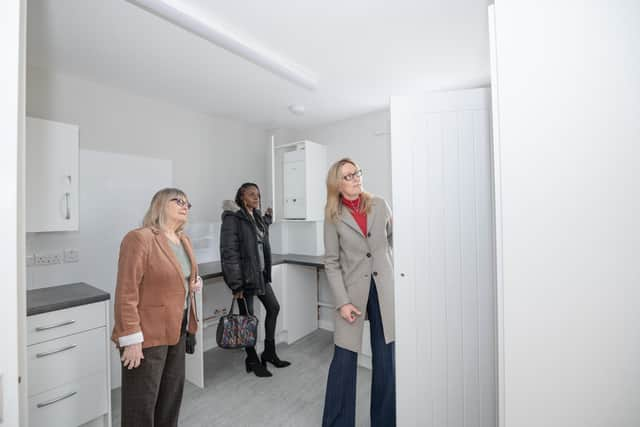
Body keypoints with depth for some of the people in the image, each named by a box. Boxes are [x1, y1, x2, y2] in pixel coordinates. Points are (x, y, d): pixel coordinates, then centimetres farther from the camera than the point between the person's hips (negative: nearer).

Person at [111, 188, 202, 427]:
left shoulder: (184, 240, 8)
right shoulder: (139, 239, -17)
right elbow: (126, 293, -20)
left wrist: (195, 282, 1)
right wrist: (131, 339, -19)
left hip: (177, 331, 8)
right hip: (147, 335, -8)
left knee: (172, 394, 21)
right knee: (141, 402, 9)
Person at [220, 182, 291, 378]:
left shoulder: (257, 216, 10)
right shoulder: (232, 217, -14)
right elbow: (229, 252, -18)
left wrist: (266, 219, 16)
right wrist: (236, 284, -19)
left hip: (261, 273, 8)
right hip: (244, 275, -8)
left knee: (273, 307, 14)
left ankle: (269, 352, 32)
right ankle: (252, 360, 27)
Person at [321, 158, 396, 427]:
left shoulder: (380, 205, 2)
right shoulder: (333, 216, -2)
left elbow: (395, 241, 11)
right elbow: (331, 263, -3)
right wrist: (342, 302, -9)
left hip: (384, 289, 2)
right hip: (352, 291, -1)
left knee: (386, 359, 12)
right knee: (344, 360, 4)